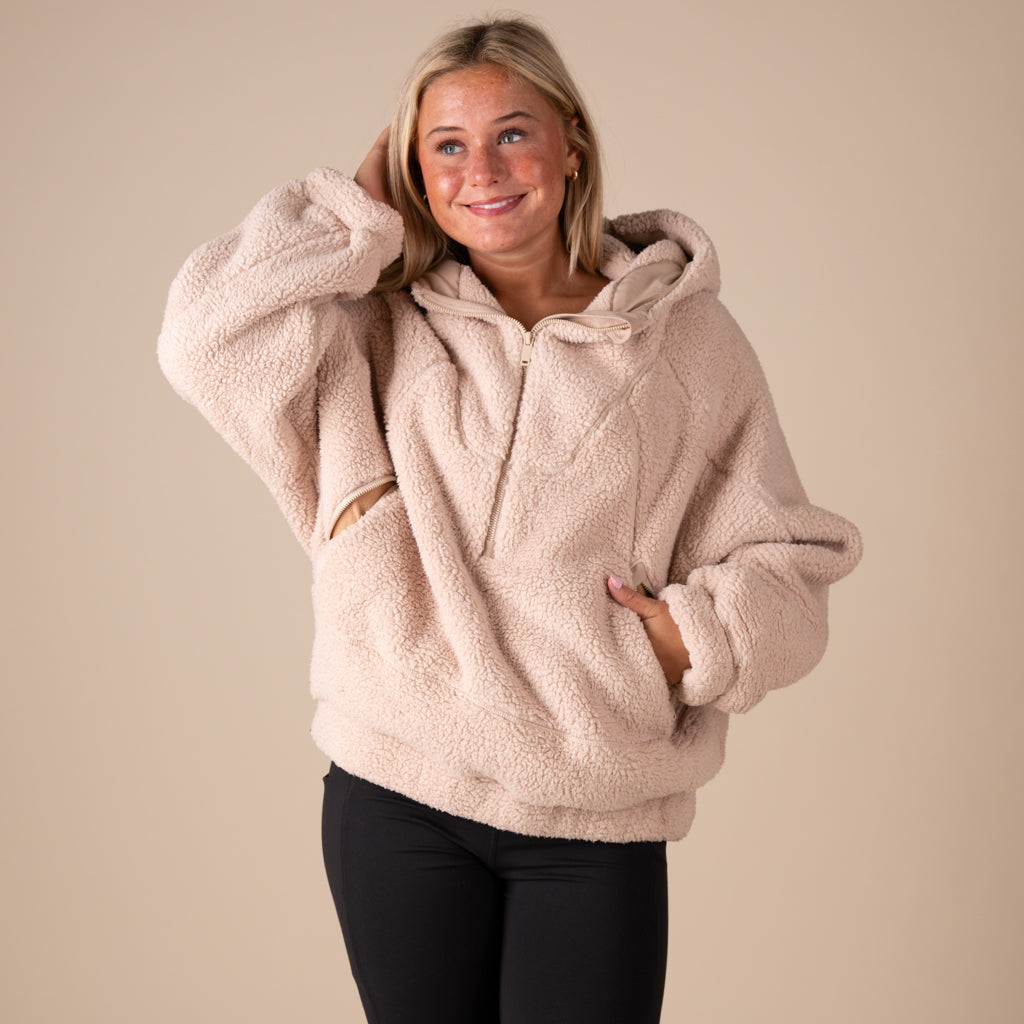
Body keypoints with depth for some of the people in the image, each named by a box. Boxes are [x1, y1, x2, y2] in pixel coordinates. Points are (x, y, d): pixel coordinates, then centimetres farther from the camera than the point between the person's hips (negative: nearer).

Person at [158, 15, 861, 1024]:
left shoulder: (684, 337, 4)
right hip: (392, 797, 1)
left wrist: (700, 633, -13)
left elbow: (785, 563, 7)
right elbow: (209, 338, -12)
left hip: (595, 824, -1)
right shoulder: (380, 332, 6)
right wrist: (363, 207, -3)